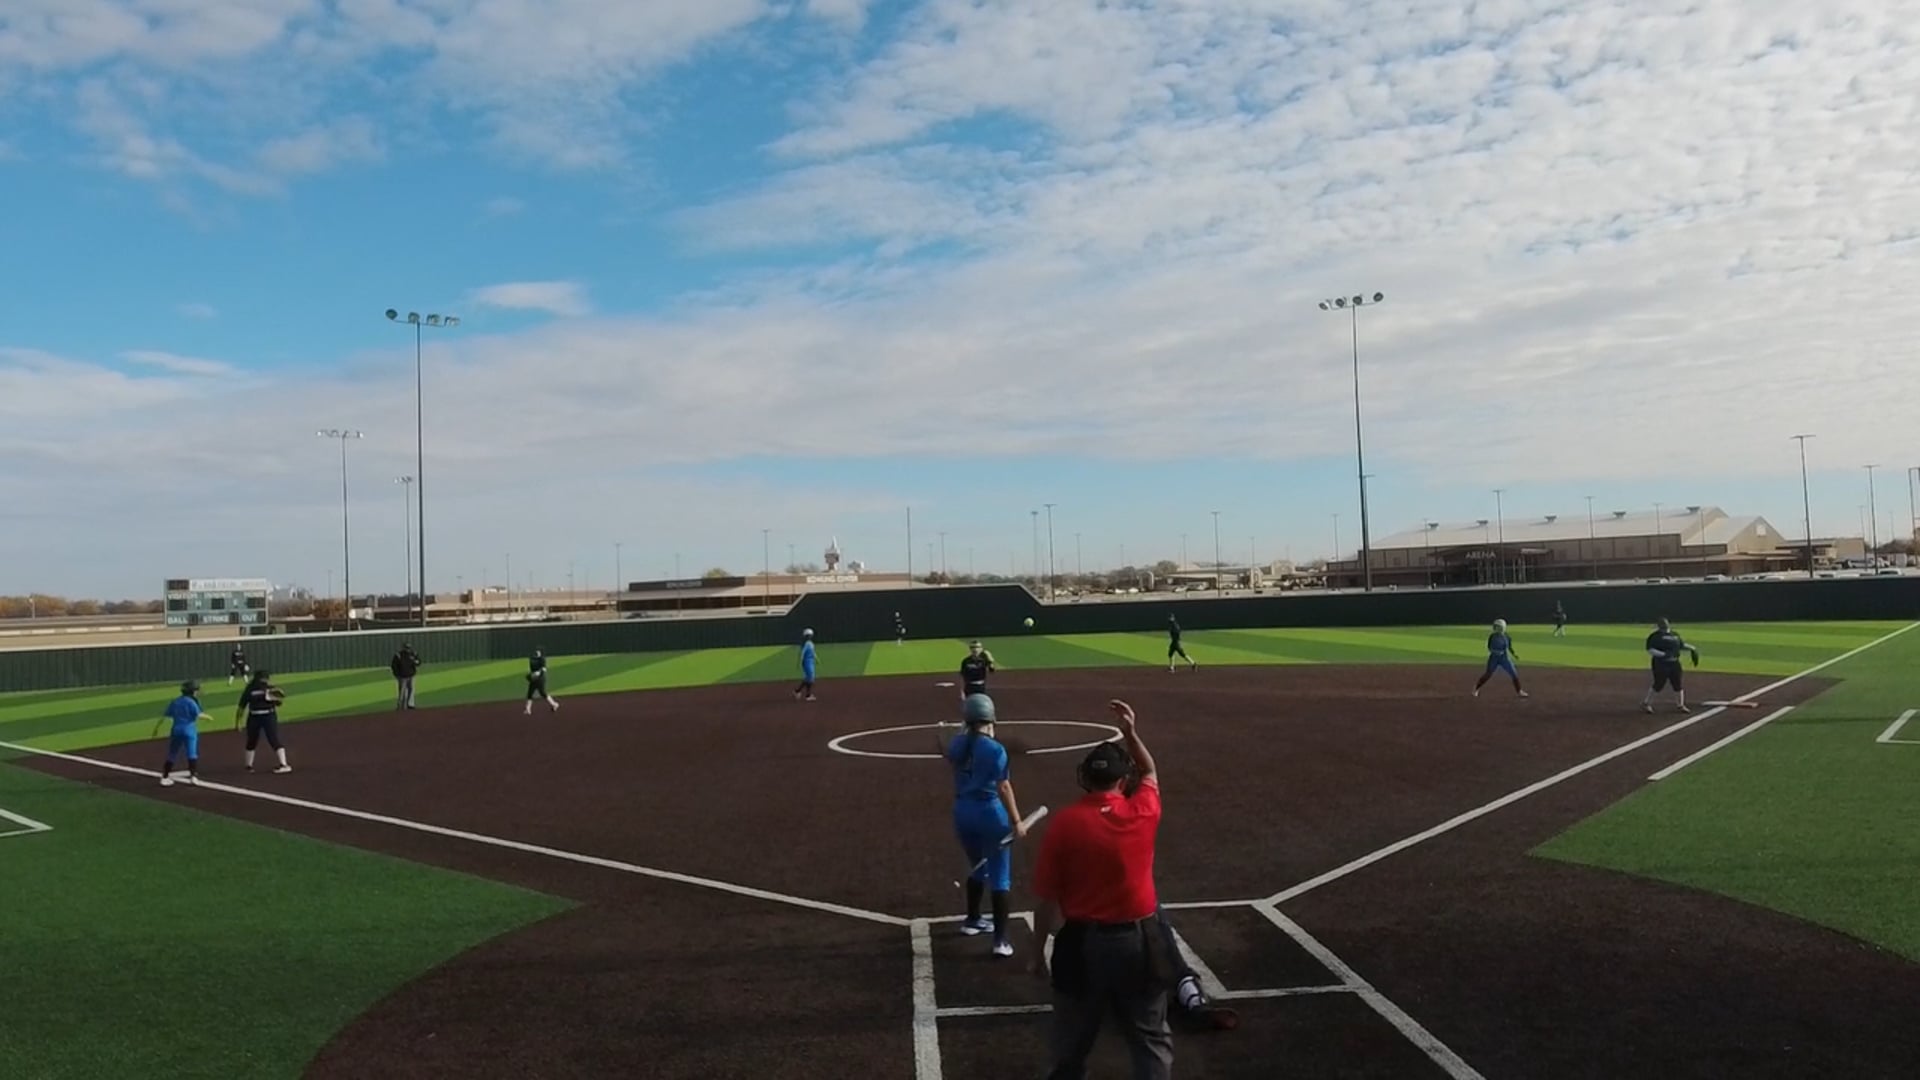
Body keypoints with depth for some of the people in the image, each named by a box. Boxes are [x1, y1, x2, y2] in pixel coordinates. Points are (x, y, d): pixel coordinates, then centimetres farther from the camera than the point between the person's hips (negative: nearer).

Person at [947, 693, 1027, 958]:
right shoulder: (995, 749, -16)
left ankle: (972, 921, 41)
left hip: (962, 812, 6)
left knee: (978, 867, 27)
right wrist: (1016, 821, -12)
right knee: (999, 876, 2)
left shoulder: (956, 744, 1)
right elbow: (1003, 787, -17)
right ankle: (1000, 939, 0)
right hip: (990, 812, -6)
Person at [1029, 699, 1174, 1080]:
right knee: (1151, 1040, 15)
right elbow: (1150, 773, 17)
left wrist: (1038, 951, 3)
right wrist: (1131, 732, 16)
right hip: (1139, 941, 1)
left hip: (1082, 943, -1)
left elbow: (1048, 899, -8)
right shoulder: (1143, 812, -8)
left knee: (1071, 1041, 18)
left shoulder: (1064, 823, -13)